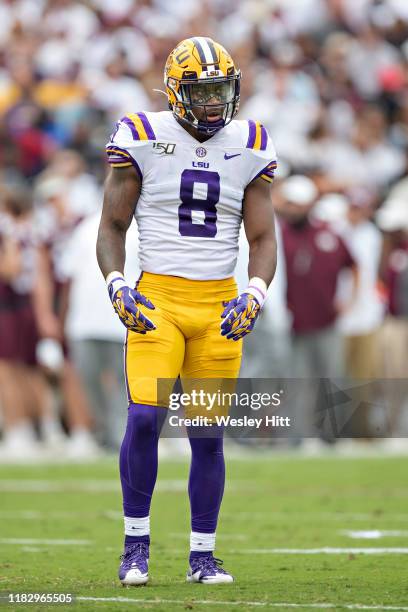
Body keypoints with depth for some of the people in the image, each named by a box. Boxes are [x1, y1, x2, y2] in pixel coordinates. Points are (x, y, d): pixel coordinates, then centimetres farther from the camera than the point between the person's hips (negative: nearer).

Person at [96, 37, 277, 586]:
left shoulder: (248, 148, 6)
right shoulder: (143, 140, -2)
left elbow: (262, 238, 9)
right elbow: (112, 226, 4)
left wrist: (254, 294, -9)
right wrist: (116, 285, -12)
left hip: (220, 305, 2)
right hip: (157, 299, -2)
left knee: (208, 434, 3)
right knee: (144, 417, -16)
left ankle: (203, 555, 14)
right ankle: (136, 544, -2)